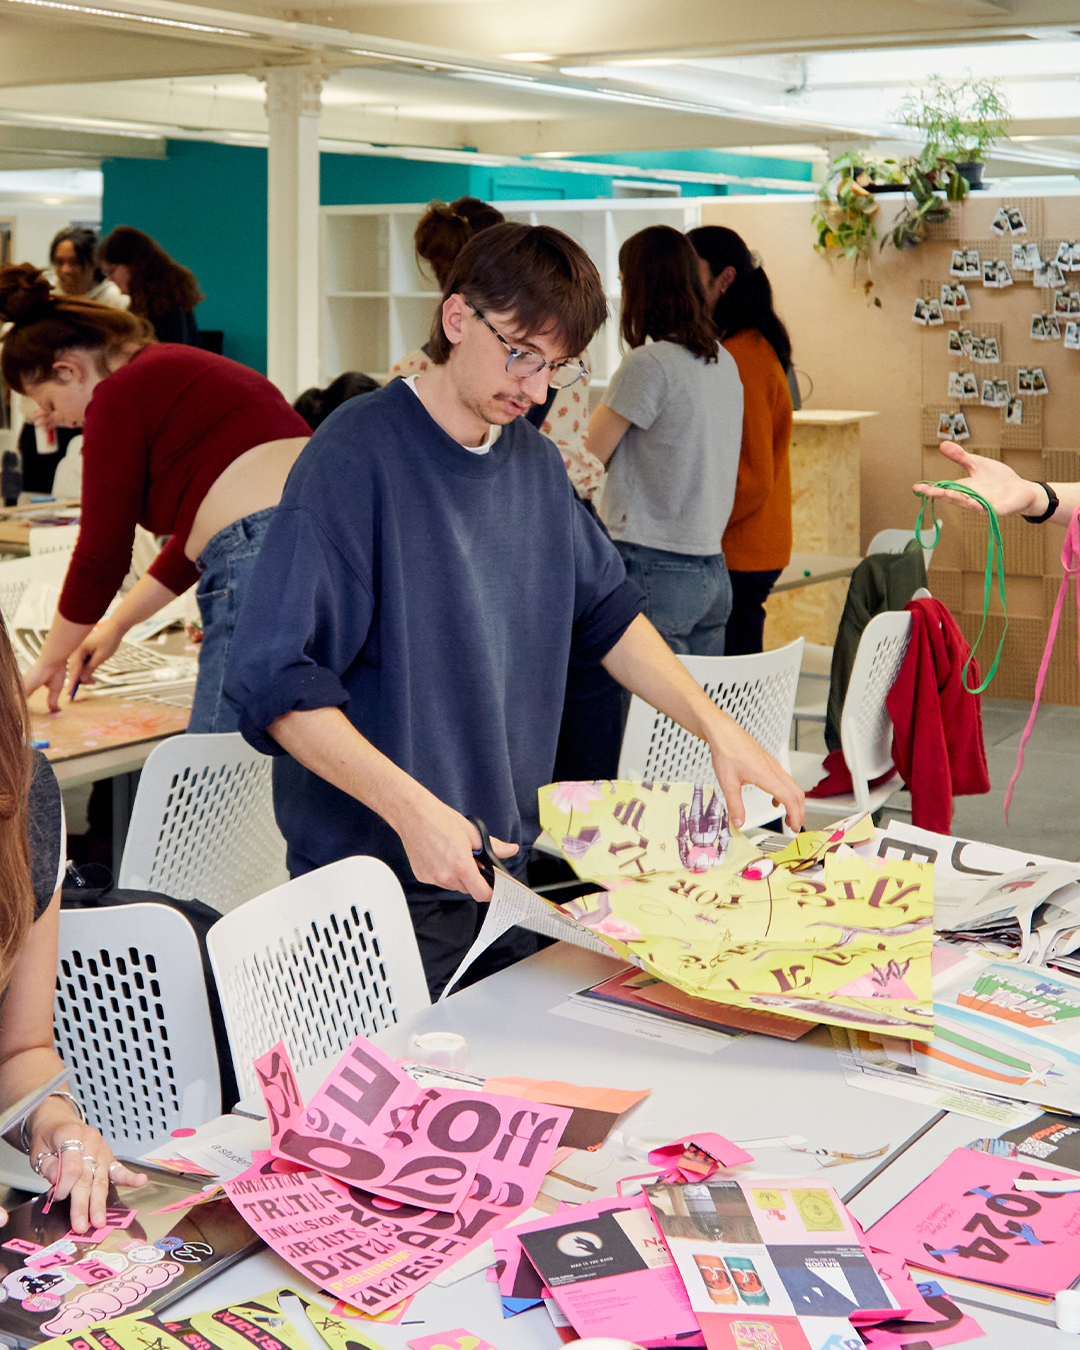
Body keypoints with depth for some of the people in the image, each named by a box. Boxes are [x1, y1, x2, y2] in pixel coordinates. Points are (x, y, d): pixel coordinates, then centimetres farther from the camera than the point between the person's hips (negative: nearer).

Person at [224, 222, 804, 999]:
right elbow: (276, 684, -22)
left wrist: (718, 727, 7)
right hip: (379, 885, -7)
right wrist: (412, 809, -30)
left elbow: (606, 612, 18)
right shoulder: (356, 459, -16)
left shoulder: (535, 460, 8)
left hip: (502, 868, 7)